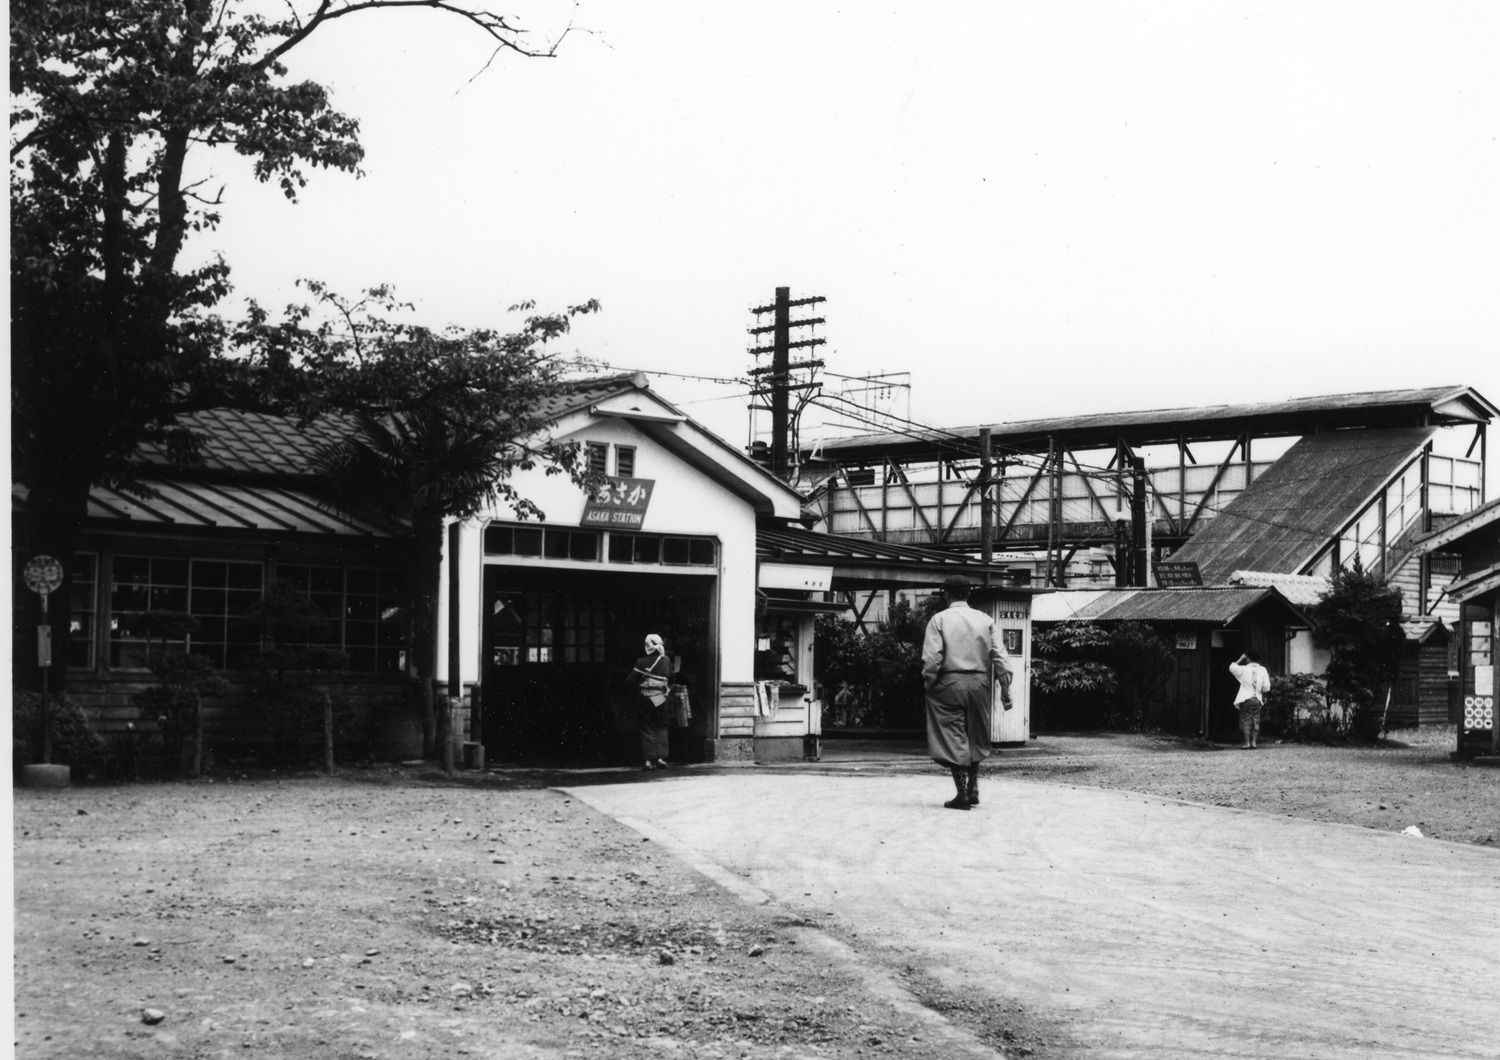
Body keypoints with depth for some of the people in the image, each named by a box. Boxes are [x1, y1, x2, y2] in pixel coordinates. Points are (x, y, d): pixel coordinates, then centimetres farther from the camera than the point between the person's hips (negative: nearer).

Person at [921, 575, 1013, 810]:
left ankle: (962, 794, -4)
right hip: (979, 684, 3)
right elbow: (1000, 658, 2)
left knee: (953, 739, 1)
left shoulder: (939, 620, -2)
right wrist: (1005, 689, 4)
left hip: (949, 683, -3)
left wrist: (928, 684, -1)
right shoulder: (984, 621, 7)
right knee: (975, 738, 18)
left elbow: (932, 659, -12)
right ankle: (973, 790, 20)